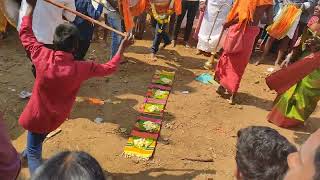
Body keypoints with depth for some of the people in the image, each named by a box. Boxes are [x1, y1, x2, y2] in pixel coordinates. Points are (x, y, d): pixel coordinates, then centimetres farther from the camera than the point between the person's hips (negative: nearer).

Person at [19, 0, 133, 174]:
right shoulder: (81, 69, -24)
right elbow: (110, 68, -10)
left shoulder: (43, 57, -26)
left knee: (33, 155, 13)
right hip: (56, 116, 3)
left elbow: (25, 33, -9)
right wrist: (123, 46, -3)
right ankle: (29, 152, 61)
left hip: (37, 115, -2)